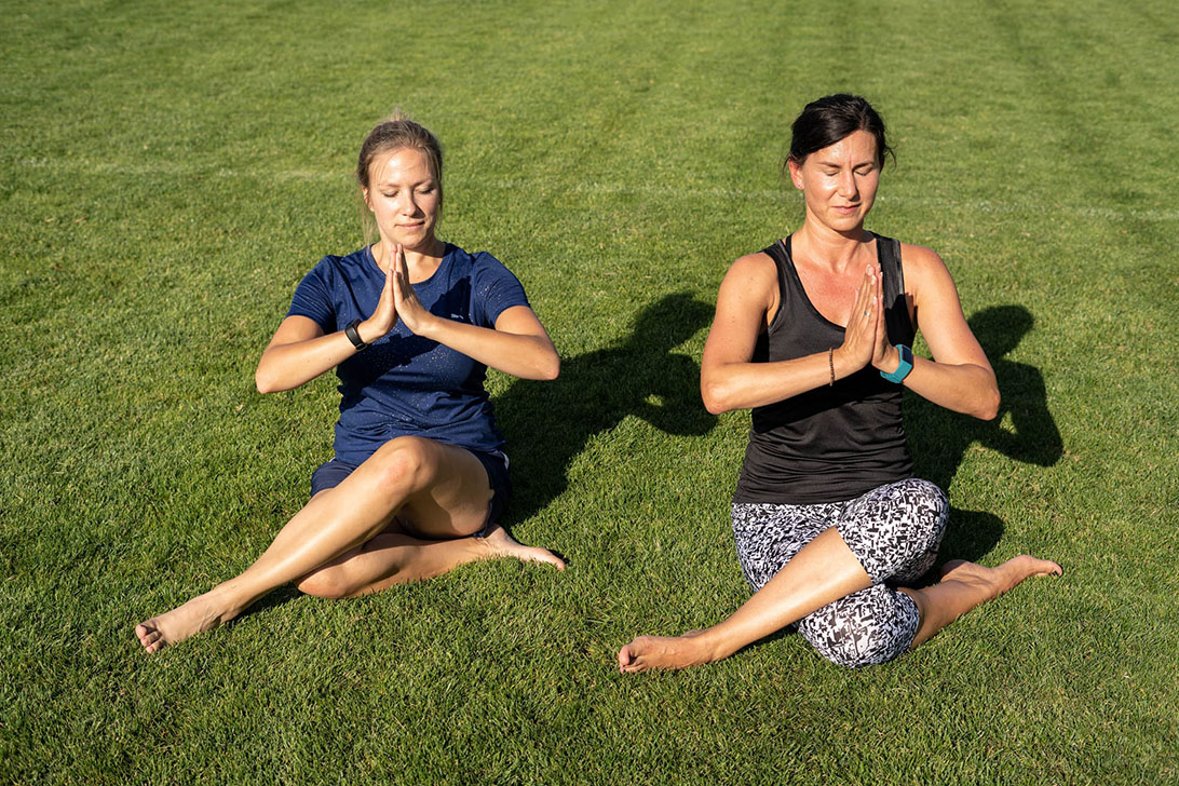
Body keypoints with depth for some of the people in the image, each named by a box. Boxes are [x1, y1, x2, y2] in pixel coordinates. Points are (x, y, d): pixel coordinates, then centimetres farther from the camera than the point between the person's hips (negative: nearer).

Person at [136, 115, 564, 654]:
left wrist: (427, 321, -29)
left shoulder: (479, 277, -1)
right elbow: (270, 375, -14)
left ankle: (224, 599, -27)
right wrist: (370, 328, -29)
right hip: (358, 473, 2)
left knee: (403, 457, -40)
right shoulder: (336, 280, 2)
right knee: (321, 576, -33)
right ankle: (476, 550, -11)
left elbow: (544, 362, -20)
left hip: (464, 477, -1)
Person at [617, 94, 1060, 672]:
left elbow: (984, 397, -4)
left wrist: (892, 359, -21)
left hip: (883, 505, 4)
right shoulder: (760, 276, -6)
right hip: (779, 514, -4)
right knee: (860, 637, -36)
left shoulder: (915, 270, 4)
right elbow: (718, 390, -24)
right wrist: (844, 358, -30)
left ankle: (710, 642, -23)